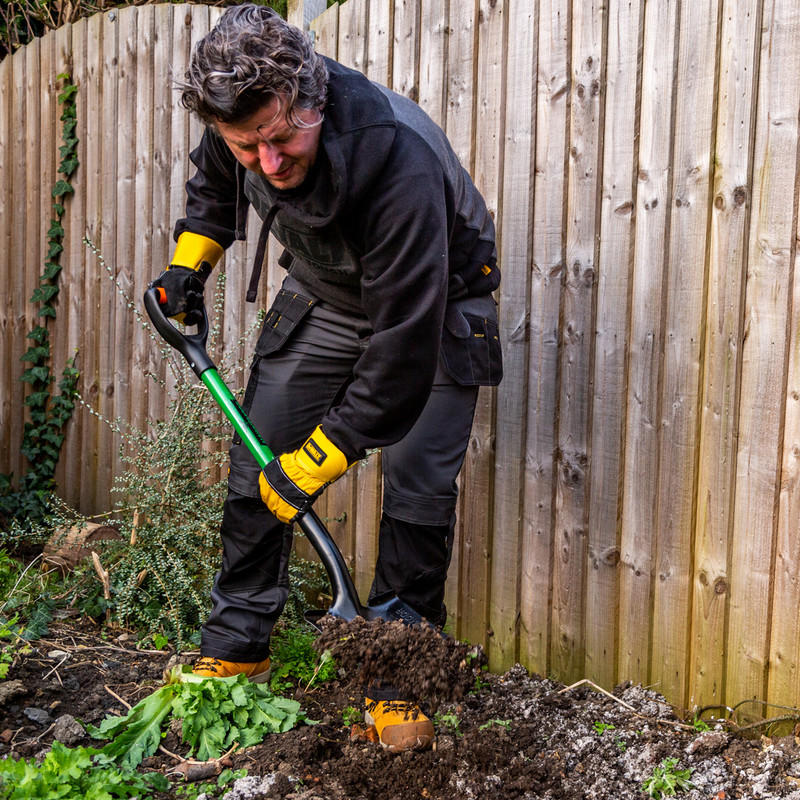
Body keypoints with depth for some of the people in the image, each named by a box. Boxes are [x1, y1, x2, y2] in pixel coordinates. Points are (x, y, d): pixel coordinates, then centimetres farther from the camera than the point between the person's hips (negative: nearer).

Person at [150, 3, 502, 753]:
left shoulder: (399, 162, -42)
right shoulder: (243, 118, -22)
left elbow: (402, 348, -38)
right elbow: (213, 183, 7)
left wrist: (311, 464, -32)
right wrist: (187, 264, 0)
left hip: (434, 305, -5)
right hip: (322, 297, 5)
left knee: (416, 493, -10)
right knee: (256, 464, 5)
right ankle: (234, 649, 21)